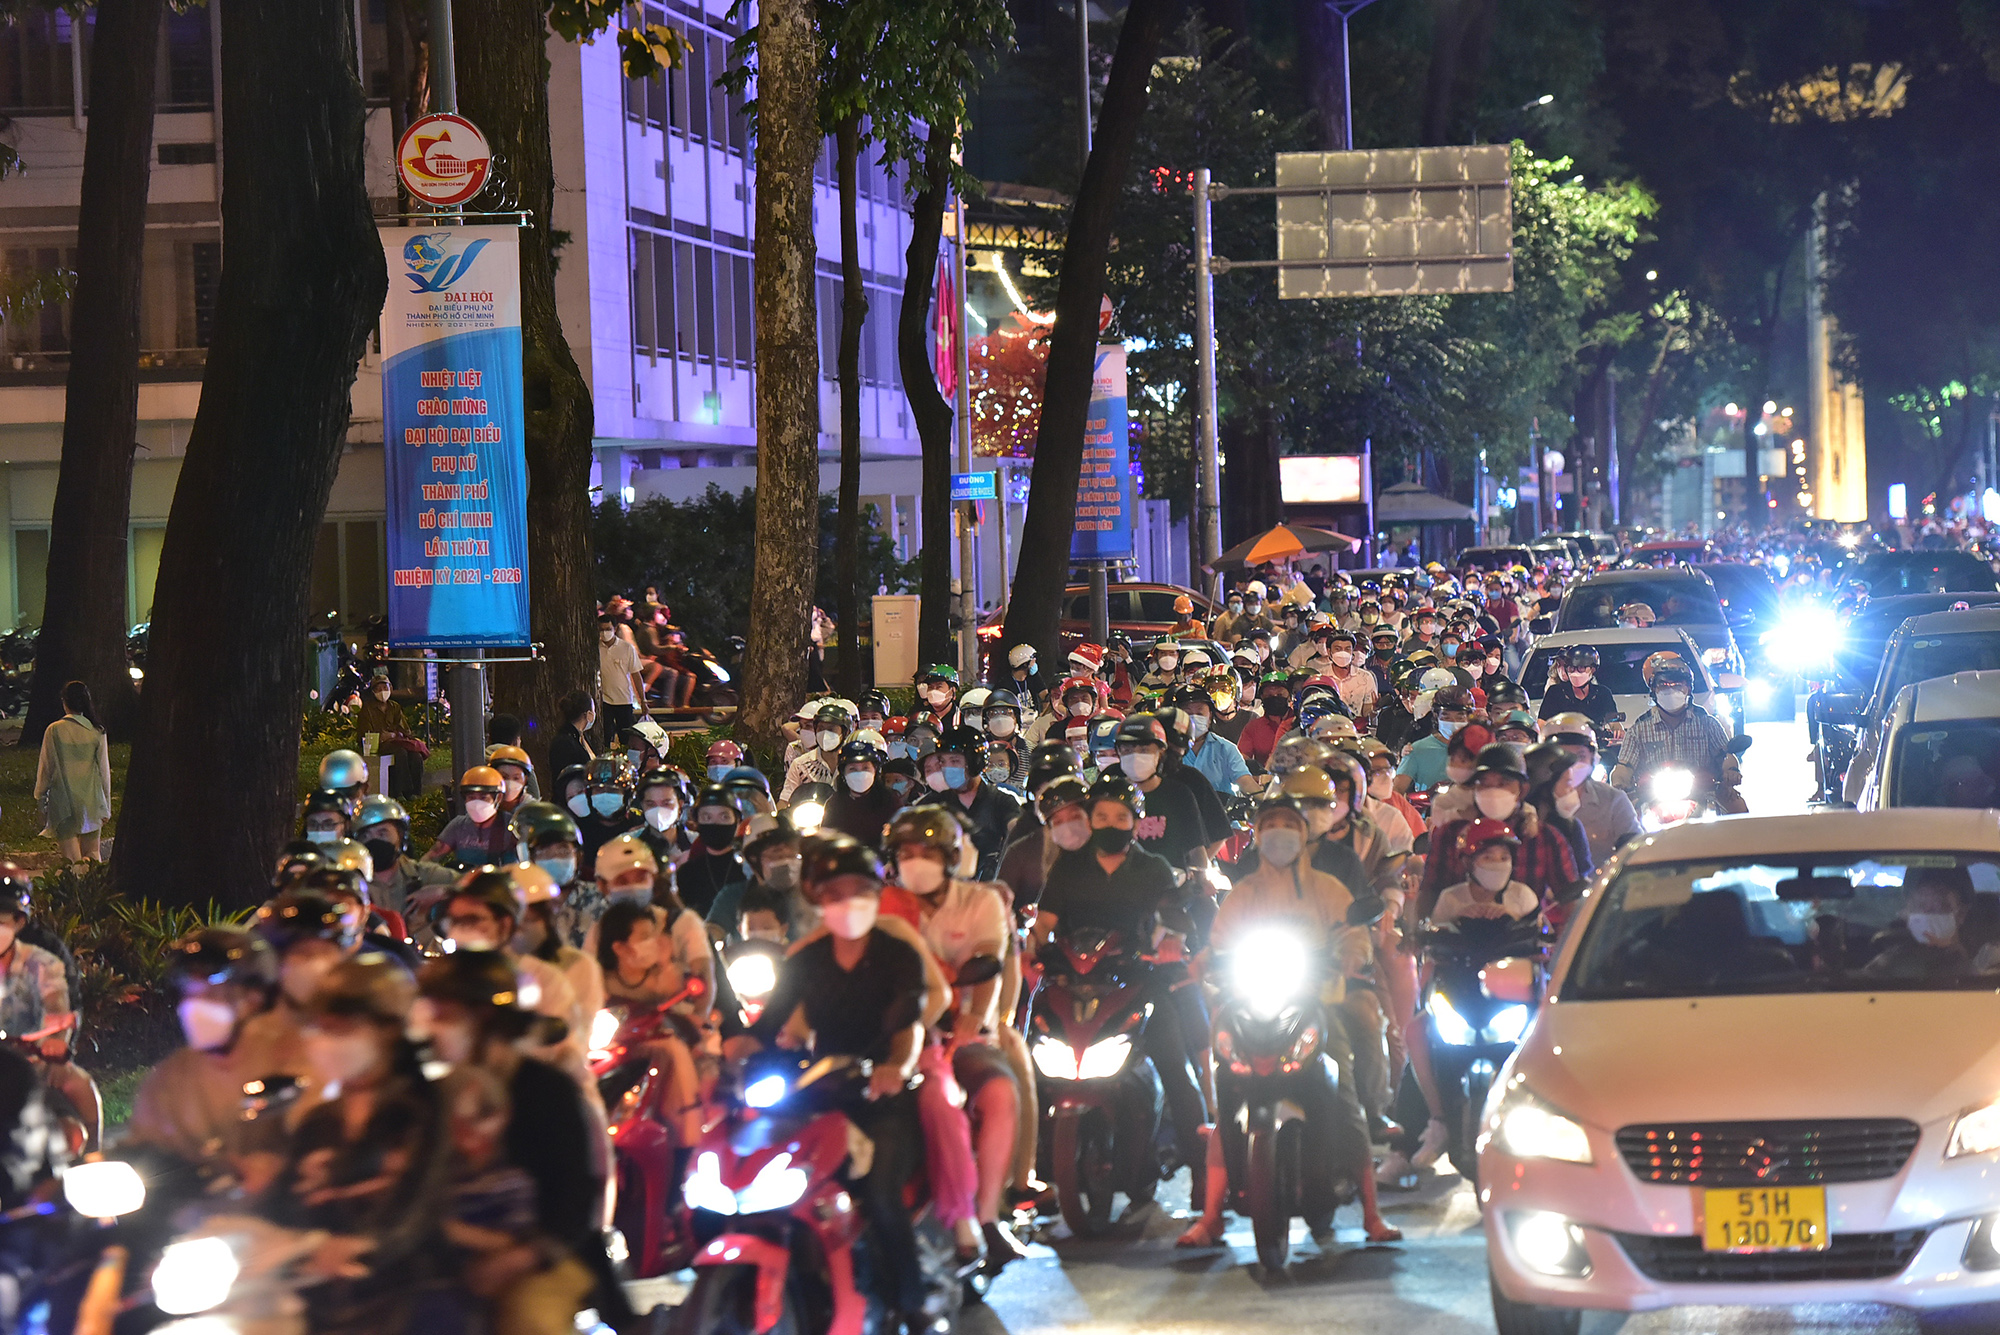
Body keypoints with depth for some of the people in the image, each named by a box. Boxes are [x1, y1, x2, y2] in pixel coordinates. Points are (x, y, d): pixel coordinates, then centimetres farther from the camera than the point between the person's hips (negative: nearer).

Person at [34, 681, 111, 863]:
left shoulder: (54, 730, -7)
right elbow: (104, 771, 4)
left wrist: (39, 797, 14)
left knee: (72, 858, -2)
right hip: (91, 801, 2)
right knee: (92, 857, 12)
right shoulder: (97, 733, -1)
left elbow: (45, 768, 0)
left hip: (63, 802, -2)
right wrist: (106, 807, 14)